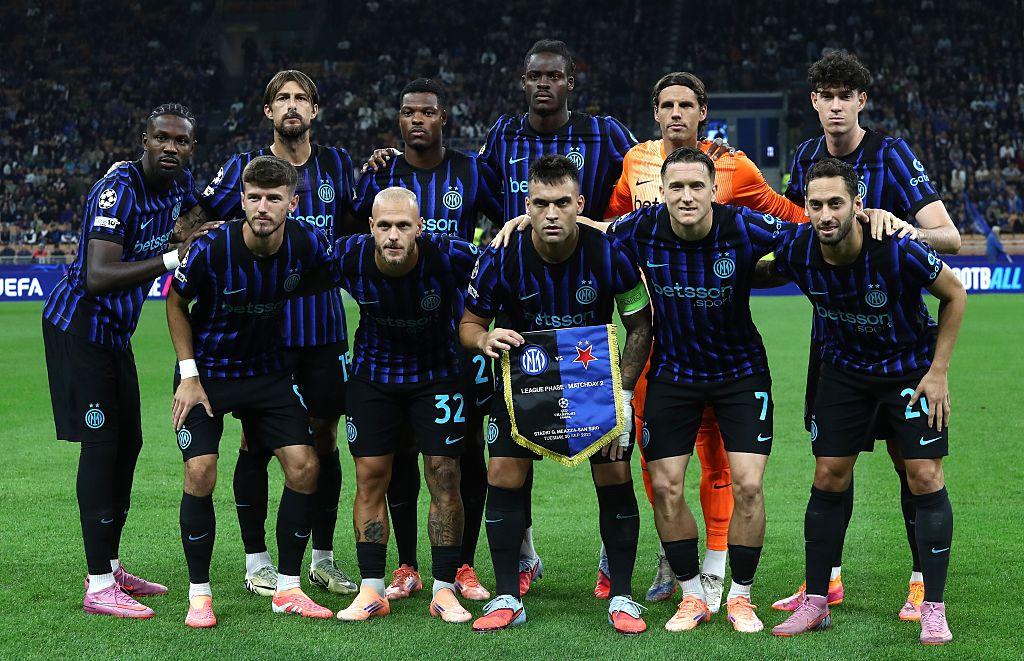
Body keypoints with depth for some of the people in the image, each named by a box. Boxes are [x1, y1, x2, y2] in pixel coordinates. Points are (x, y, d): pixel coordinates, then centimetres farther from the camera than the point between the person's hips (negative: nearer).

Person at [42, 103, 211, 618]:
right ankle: (98, 587, -10)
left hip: (115, 332, 9)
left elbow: (182, 234, 27)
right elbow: (98, 276, -33)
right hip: (79, 324, -9)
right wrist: (171, 257, -37)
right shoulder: (119, 189, -23)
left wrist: (188, 233, 4)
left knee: (128, 442, 12)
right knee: (101, 445, -11)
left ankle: (110, 566, 24)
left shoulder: (179, 183, 3)